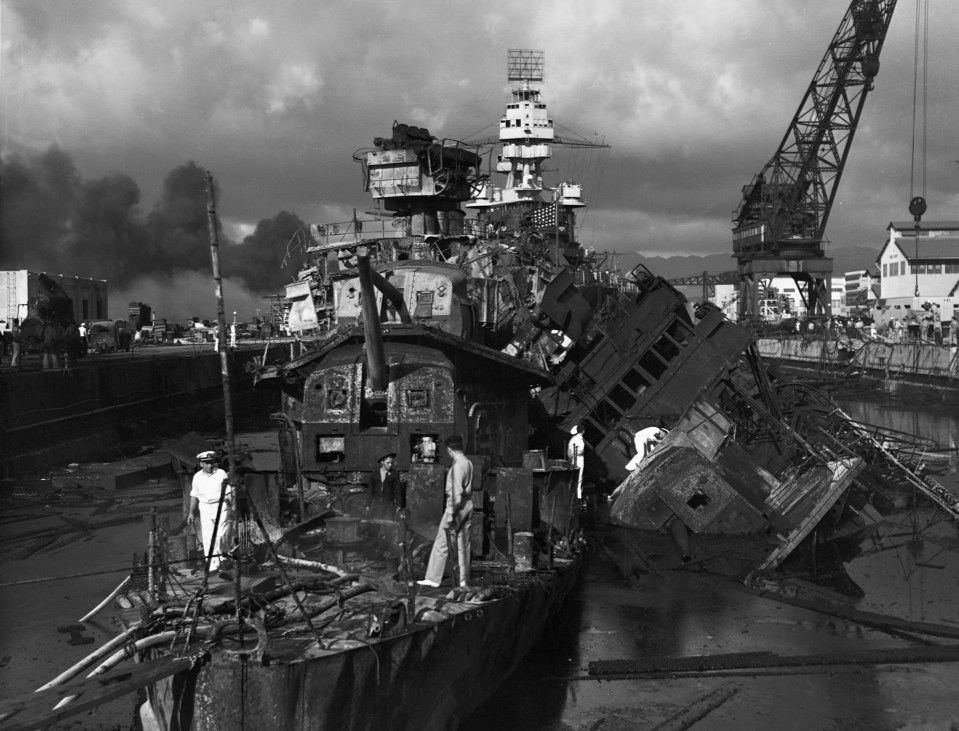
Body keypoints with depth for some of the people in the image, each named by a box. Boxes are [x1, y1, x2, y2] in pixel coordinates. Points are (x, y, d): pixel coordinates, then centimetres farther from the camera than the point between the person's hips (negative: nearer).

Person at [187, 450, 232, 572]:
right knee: (207, 538, -1)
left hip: (221, 507, -3)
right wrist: (191, 513, 13)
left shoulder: (221, 474, -1)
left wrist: (232, 505, -12)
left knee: (221, 536, -7)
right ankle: (212, 566, 2)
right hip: (205, 508, 3)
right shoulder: (197, 477, 8)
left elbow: (228, 492, -1)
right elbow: (194, 496, 14)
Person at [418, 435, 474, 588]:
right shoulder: (468, 463, 8)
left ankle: (433, 579, 4)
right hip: (468, 506, 8)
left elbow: (456, 493, -21)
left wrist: (450, 514, -19)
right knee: (463, 545, 11)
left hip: (457, 506, -8)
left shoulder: (457, 466, -17)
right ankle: (464, 580, 13)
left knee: (441, 544, 0)